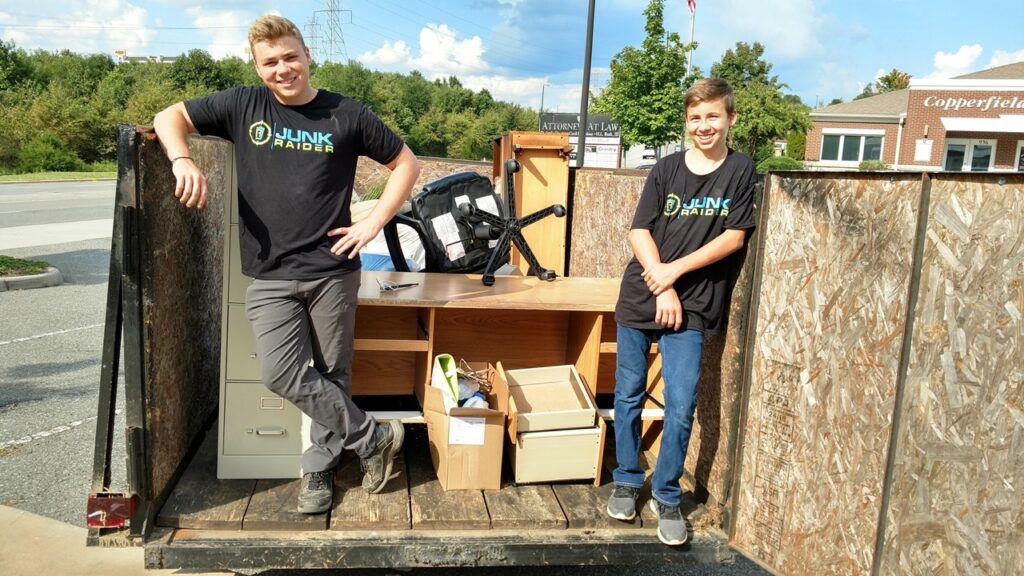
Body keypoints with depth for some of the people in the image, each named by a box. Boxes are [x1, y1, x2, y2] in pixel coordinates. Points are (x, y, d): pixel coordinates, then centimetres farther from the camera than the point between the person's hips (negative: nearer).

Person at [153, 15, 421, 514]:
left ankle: (318, 469, 27)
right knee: (281, 374, -11)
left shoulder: (346, 115, 1)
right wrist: (183, 160, -12)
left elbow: (406, 164, 8)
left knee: (332, 375, 6)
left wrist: (373, 224, -2)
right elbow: (169, 118, 10)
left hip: (333, 270, -1)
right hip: (269, 274, 1)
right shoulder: (243, 105, 4)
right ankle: (374, 437, 7)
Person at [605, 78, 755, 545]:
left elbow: (734, 236, -4)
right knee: (628, 396, 8)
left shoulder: (740, 171, 1)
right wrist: (661, 287, -12)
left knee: (681, 404, -4)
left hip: (693, 306, -1)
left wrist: (677, 270, -12)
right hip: (640, 297, 2)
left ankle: (666, 496, 14)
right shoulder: (666, 168, 2)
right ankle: (626, 482, 27)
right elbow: (639, 231, -2)